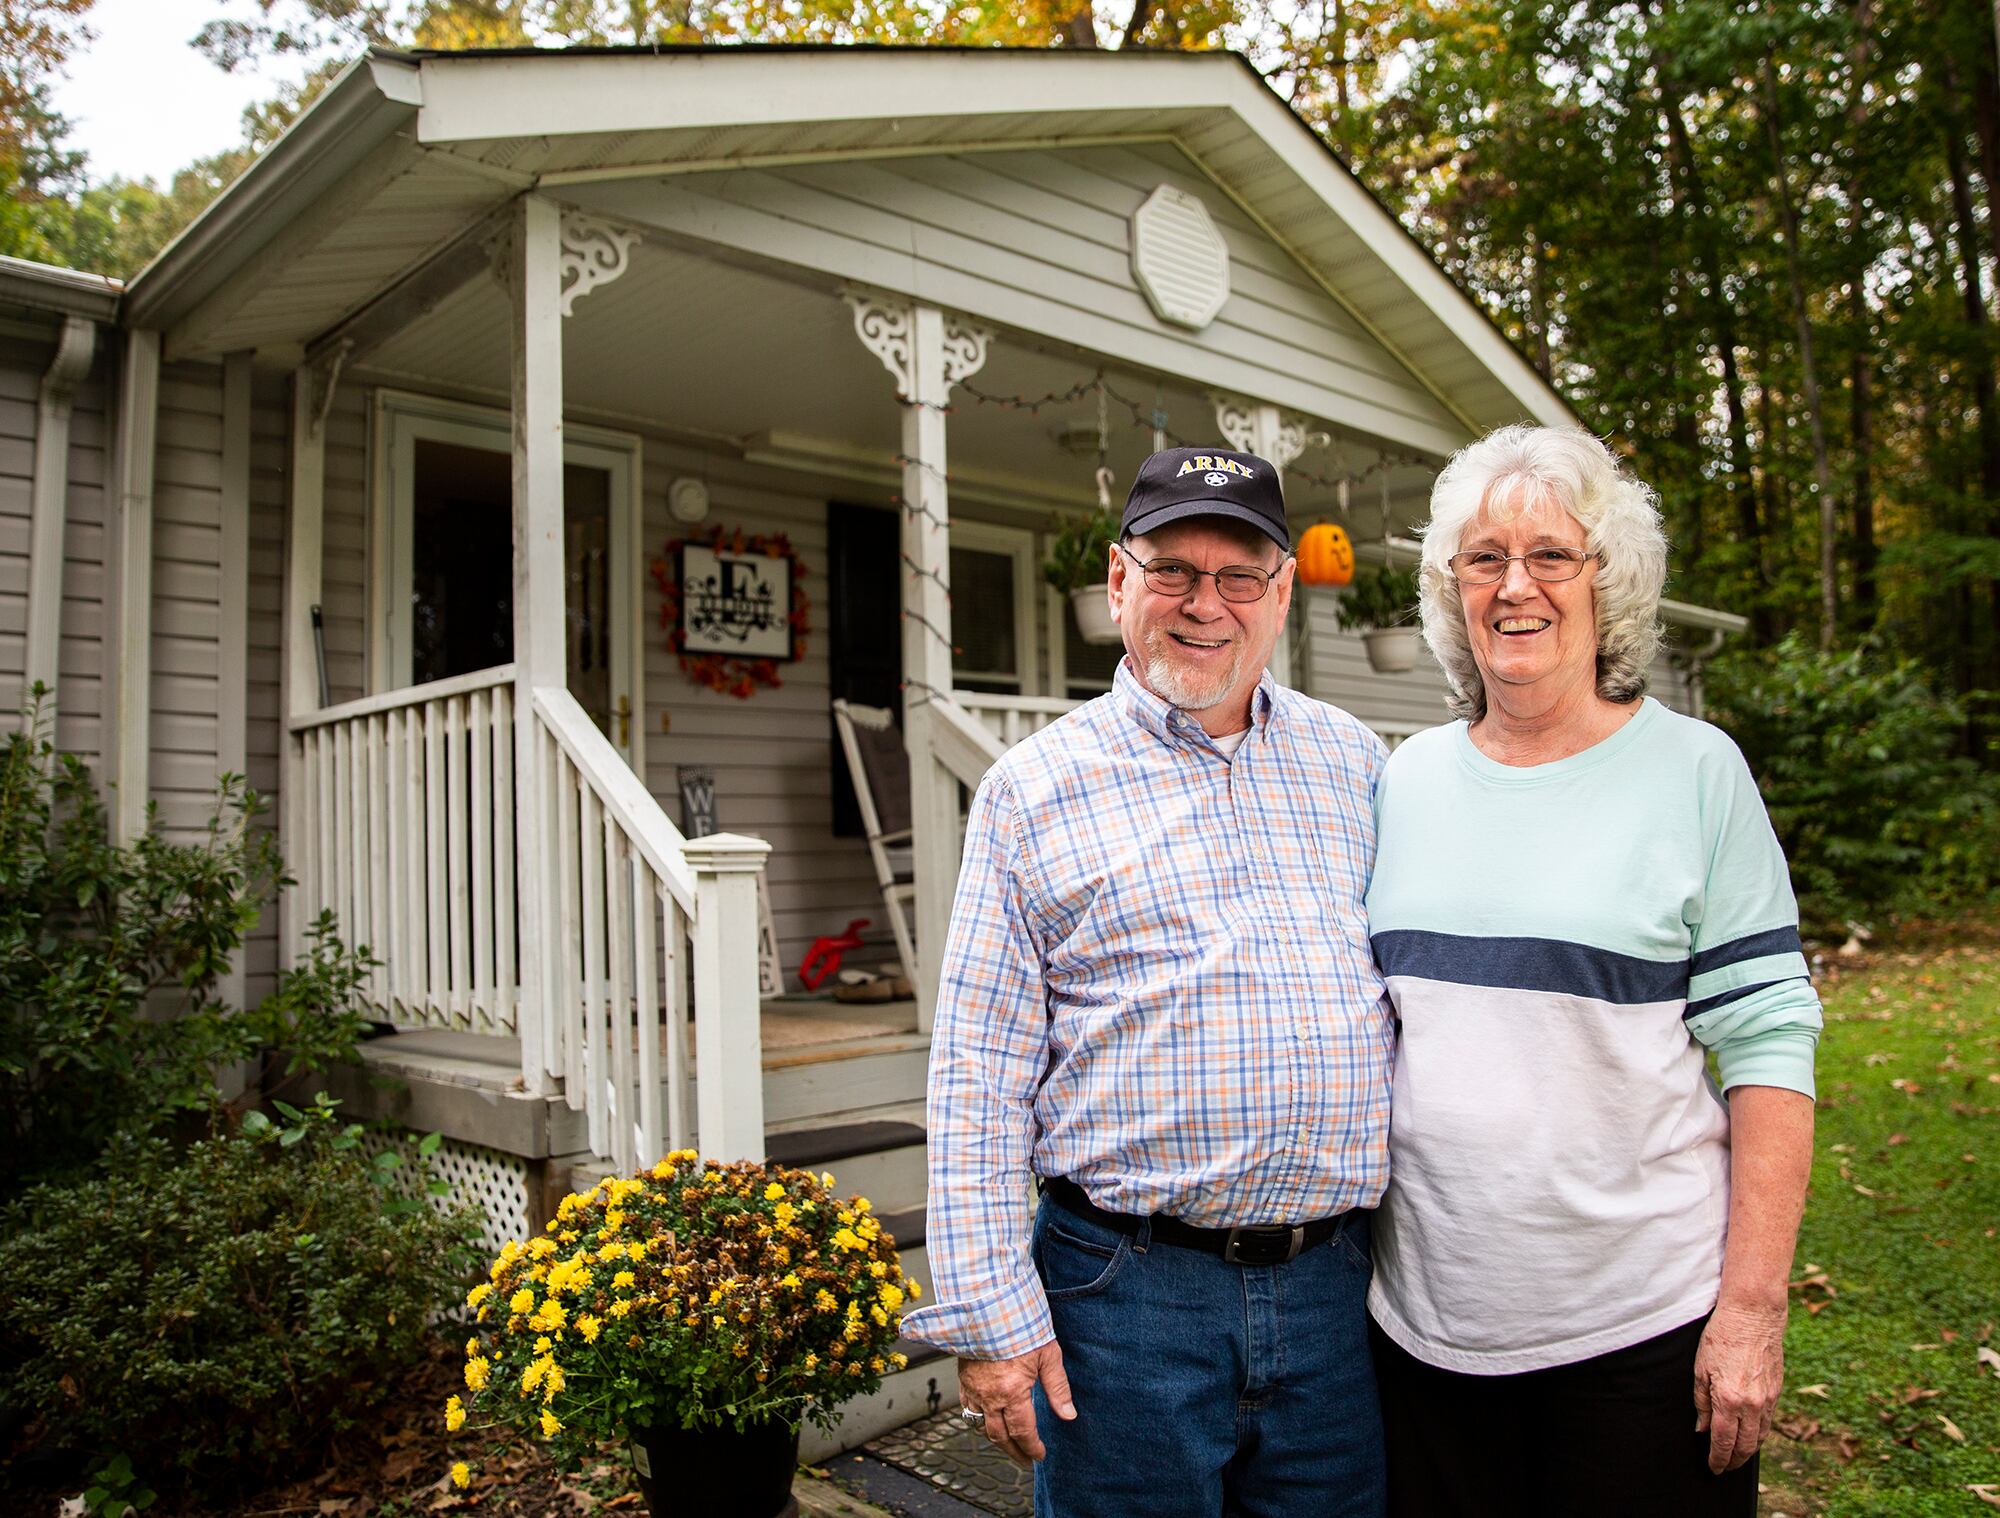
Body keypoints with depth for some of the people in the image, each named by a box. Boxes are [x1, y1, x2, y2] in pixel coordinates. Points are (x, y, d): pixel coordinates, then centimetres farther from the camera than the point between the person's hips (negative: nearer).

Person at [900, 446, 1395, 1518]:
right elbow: (979, 1077, -5)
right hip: (1126, 1292, -3)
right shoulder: (1035, 787, -3)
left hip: (1336, 1287, 4)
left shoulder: (1354, 761, 8)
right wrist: (989, 1316, -8)